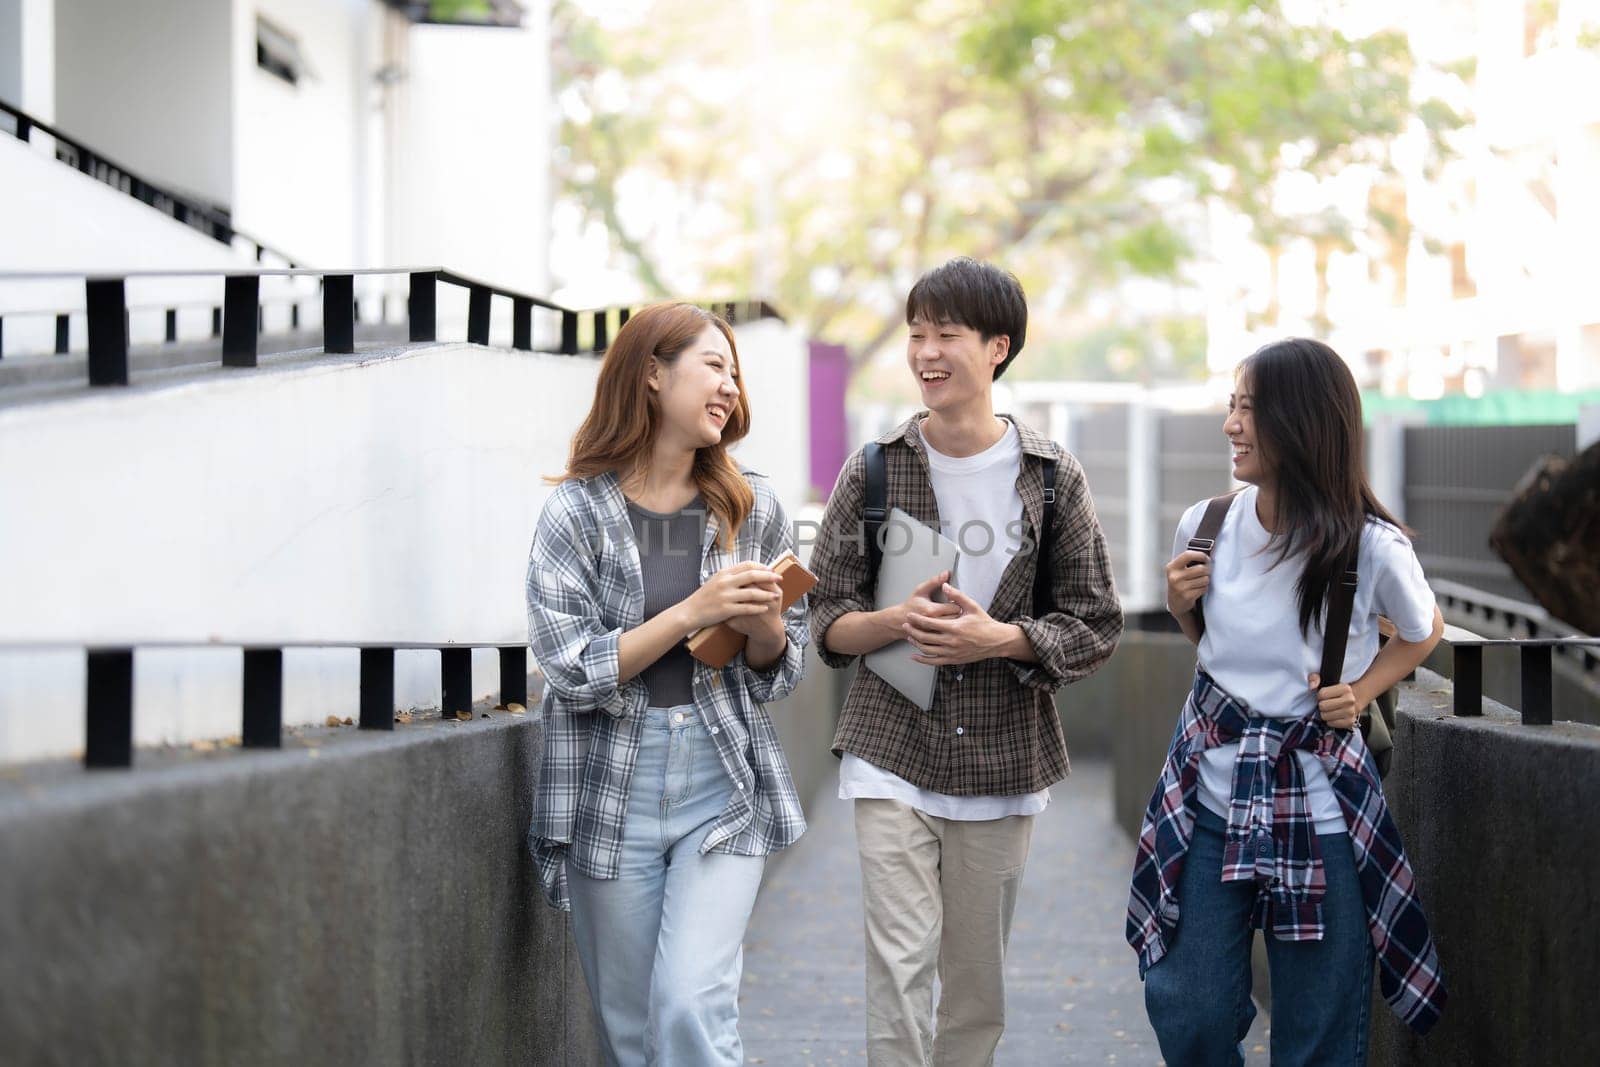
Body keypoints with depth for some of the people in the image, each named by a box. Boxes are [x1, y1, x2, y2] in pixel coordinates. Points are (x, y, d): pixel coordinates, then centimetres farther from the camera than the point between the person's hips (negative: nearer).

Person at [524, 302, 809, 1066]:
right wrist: (692, 613, -19)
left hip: (723, 792, 1)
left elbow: (778, 672, 10)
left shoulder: (751, 510, 4)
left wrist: (762, 623, -12)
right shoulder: (578, 512, -5)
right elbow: (573, 671, -11)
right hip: (613, 795, -1)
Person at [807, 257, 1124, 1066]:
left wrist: (999, 638, -16)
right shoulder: (873, 472, 0)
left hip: (1002, 759, 1)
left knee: (978, 981, 10)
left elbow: (1095, 627, 1)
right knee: (899, 966, -11)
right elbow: (827, 620, 3)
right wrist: (898, 621, -18)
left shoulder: (1051, 478, 0)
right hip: (893, 750, -1)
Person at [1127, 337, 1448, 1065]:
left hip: (1316, 806, -3)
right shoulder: (1206, 525, -3)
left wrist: (1360, 692, -7)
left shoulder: (1372, 549, -13)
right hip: (1210, 791, 3)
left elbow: (1422, 632, 8)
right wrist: (1180, 602, -5)